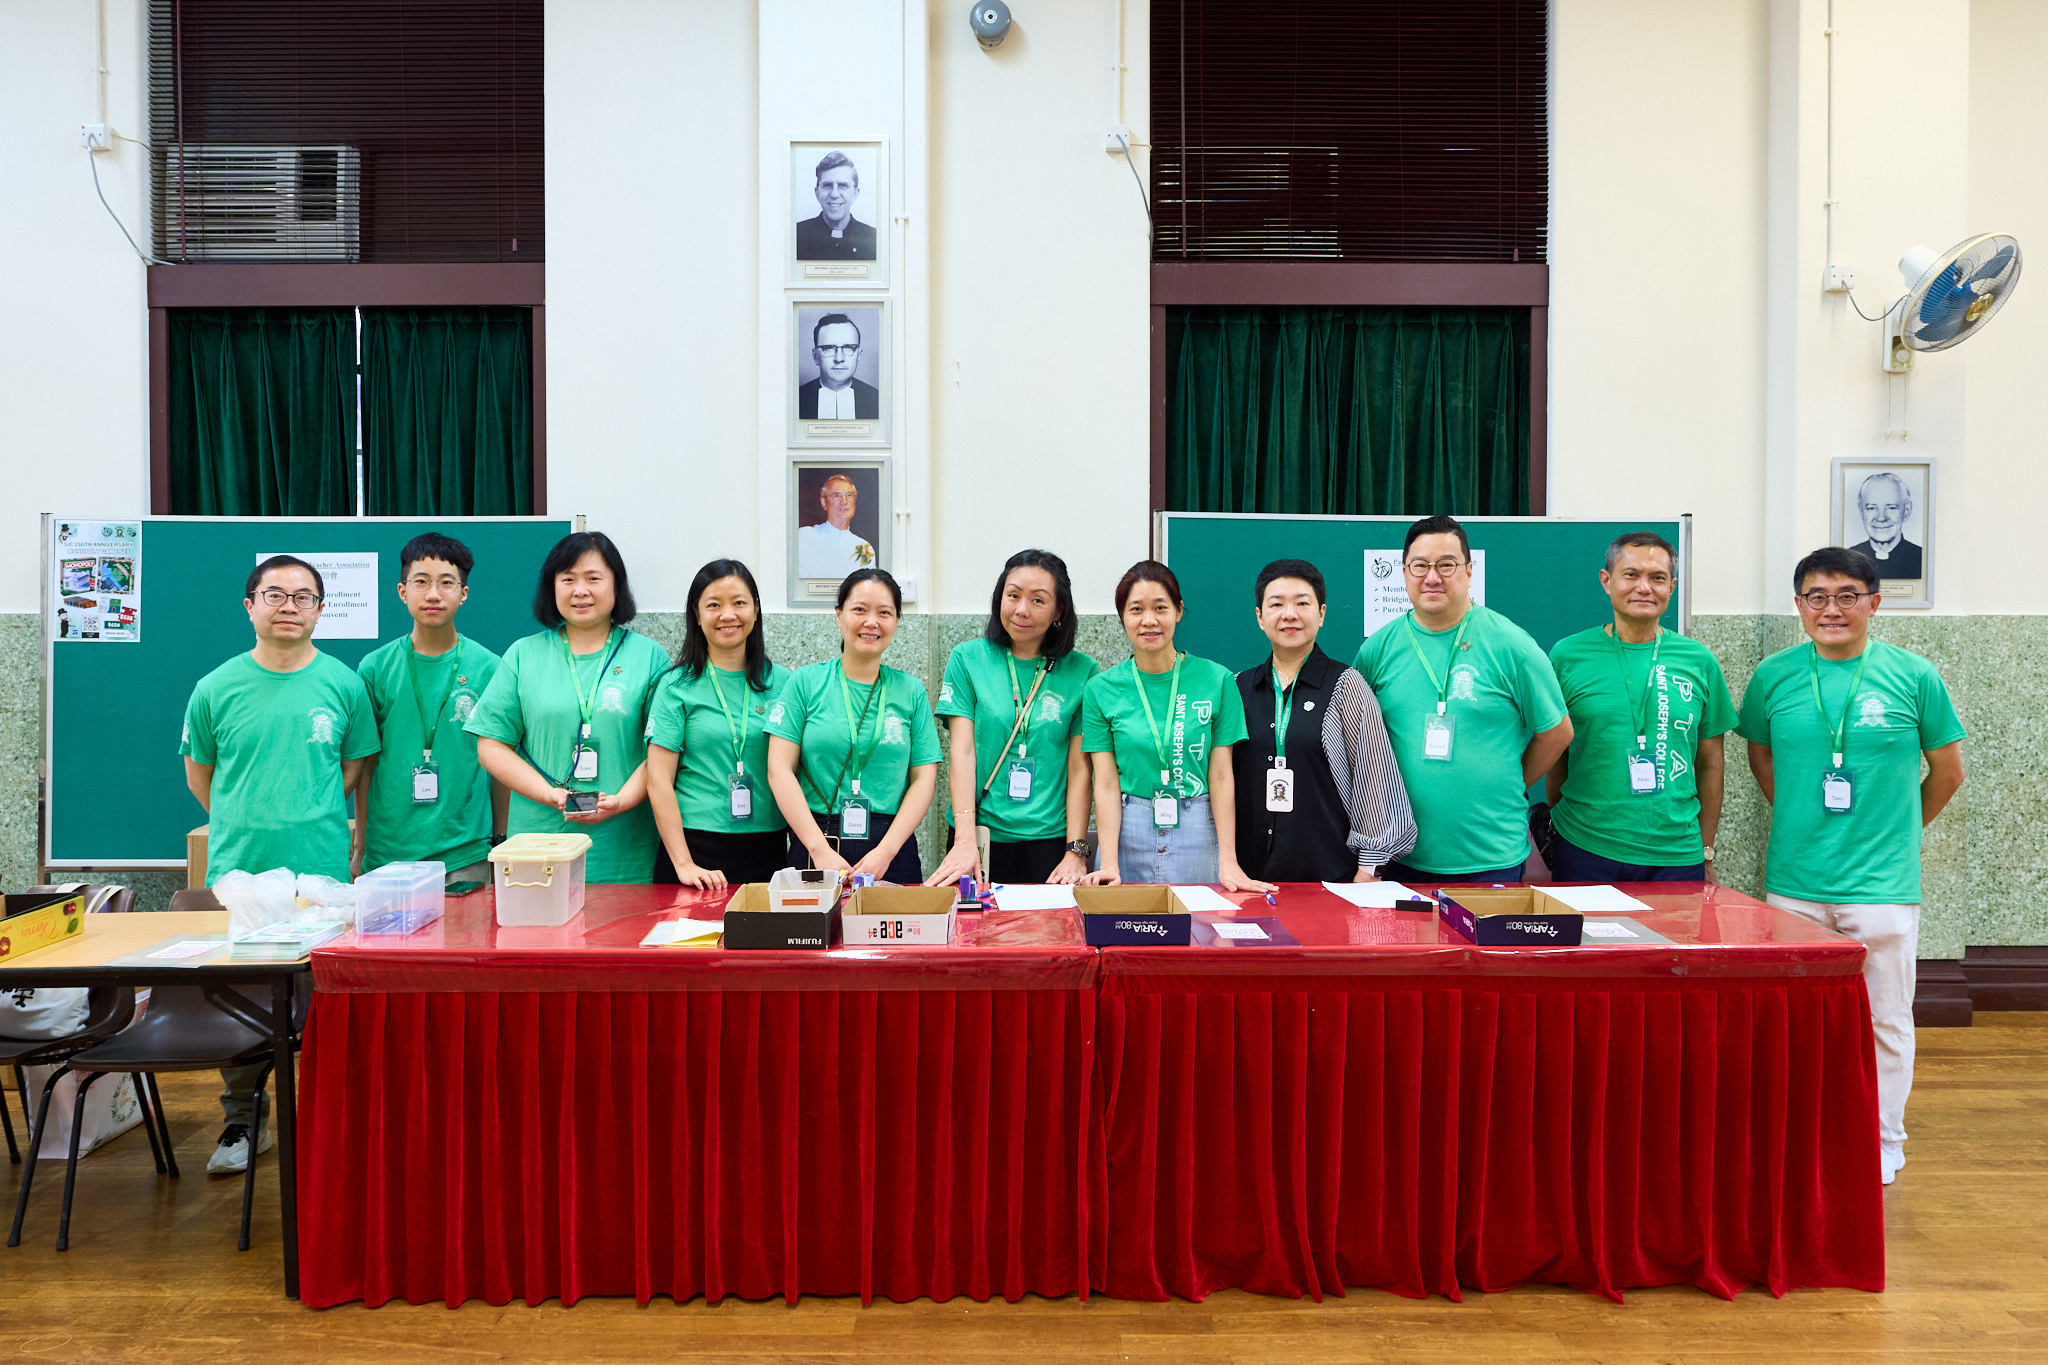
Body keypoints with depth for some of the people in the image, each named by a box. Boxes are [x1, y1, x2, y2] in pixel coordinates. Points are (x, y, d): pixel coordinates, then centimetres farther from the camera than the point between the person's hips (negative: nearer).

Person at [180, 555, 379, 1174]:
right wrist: (248, 826, 12)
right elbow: (199, 775, 15)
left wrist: (309, 817, 5)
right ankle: (241, 1124, 21)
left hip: (323, 873, -1)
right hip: (236, 871, 1)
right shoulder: (216, 689, 4)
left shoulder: (344, 684, 3)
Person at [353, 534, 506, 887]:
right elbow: (365, 764, 7)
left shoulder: (489, 669, 0)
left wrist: (501, 845, 5)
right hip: (386, 853, 1)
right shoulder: (375, 669, 3)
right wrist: (359, 848, 5)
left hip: (465, 855, -1)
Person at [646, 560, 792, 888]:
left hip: (769, 848, 2)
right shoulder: (677, 686, -2)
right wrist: (683, 864, -13)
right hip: (695, 846, -2)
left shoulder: (782, 683, 6)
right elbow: (659, 781, -6)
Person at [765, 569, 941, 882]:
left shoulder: (911, 691, 6)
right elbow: (779, 770, -4)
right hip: (813, 845, -1)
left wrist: (885, 851, -10)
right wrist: (820, 849, -12)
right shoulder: (805, 682, 2)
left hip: (892, 847, 1)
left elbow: (925, 777, 2)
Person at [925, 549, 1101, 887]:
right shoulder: (967, 659, 2)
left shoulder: (1083, 671, 2)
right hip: (982, 833, 0)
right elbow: (962, 751, -5)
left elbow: (1080, 768, 0)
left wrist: (1076, 852, -7)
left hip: (1050, 838, 0)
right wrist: (965, 841, -14)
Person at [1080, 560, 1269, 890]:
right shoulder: (1101, 689, 0)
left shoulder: (1216, 680, -1)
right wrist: (1109, 864, -11)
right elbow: (1106, 784, -2)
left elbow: (1221, 776, -2)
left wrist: (1228, 862, -8)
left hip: (1198, 834, 0)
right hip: (1127, 834, 0)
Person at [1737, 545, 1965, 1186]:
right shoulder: (1774, 676, 1)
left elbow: (1948, 772, 8)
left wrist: (1893, 831, 13)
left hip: (1883, 883, -2)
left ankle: (1882, 1142, 26)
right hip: (1793, 881, 2)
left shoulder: (1913, 676, -3)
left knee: (1884, 1020, 8)